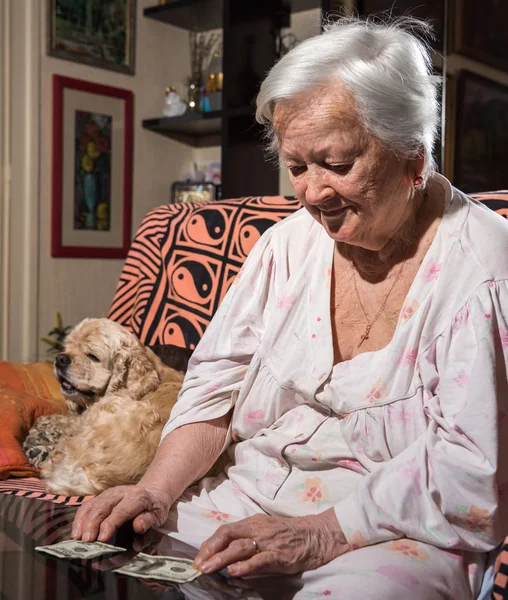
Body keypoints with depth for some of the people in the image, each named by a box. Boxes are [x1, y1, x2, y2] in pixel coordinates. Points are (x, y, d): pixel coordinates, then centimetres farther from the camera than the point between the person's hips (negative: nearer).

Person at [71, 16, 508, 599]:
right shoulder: (290, 241, 7)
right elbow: (216, 384, 6)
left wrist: (321, 534, -23)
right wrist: (157, 489, -9)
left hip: (395, 531, -4)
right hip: (246, 500, 5)